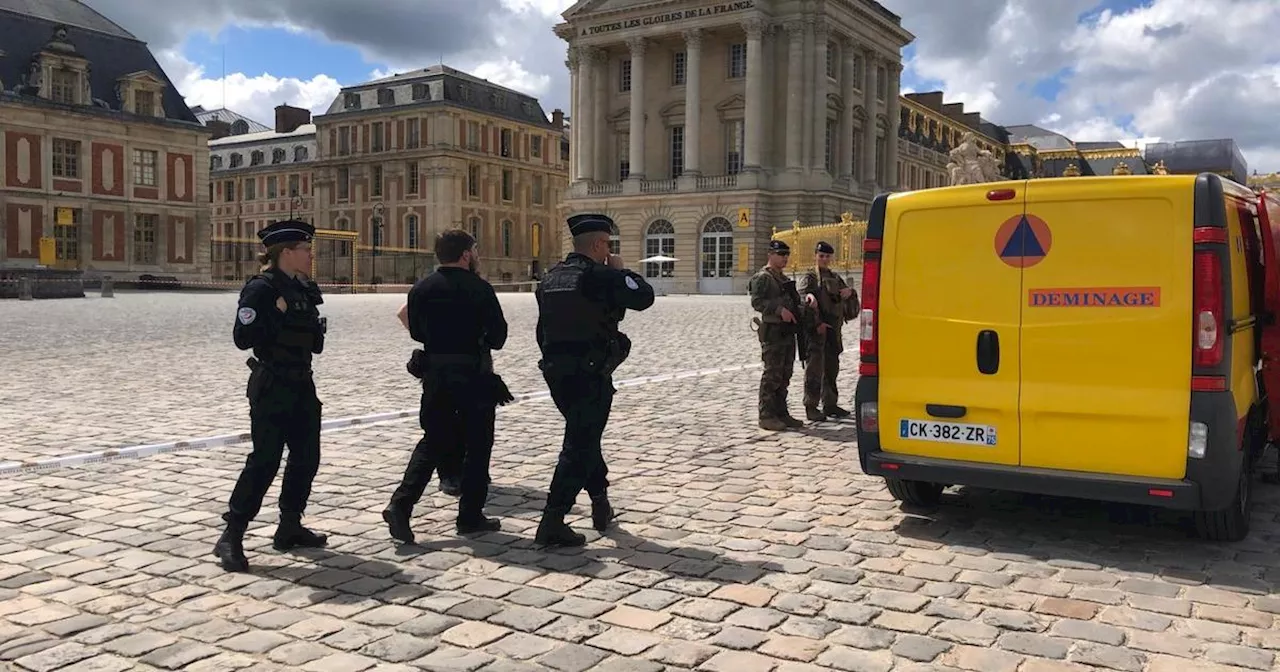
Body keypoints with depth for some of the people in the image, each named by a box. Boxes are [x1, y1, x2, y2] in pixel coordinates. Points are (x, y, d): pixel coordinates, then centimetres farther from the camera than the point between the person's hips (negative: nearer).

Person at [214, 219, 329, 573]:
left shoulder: (305, 289, 12)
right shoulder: (261, 288, -13)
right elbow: (243, 337, -22)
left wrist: (319, 331, 3)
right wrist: (277, 313, -21)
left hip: (301, 385, 9)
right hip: (271, 387, -8)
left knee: (307, 456, 11)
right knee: (265, 460, -9)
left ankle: (290, 527, 25)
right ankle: (231, 538, 0)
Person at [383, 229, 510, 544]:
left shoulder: (421, 289, 2)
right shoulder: (480, 289, -9)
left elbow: (416, 332, 10)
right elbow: (498, 336, -7)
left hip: (435, 374, 4)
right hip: (474, 375, -4)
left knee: (434, 441, 14)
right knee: (477, 445, 9)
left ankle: (401, 505, -1)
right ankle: (470, 516, 14)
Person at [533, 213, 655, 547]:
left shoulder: (551, 278, 11)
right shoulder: (600, 275, -14)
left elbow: (543, 329, 15)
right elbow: (645, 297, -12)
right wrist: (622, 270, 2)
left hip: (556, 371, 8)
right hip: (590, 374, -8)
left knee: (584, 436, 22)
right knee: (578, 447, -4)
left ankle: (601, 506, 34)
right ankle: (552, 524, -7)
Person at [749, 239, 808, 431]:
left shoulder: (785, 279, 21)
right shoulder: (762, 278, -7)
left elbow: (794, 300, 27)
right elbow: (756, 302, -18)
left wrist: (800, 310, 7)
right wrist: (779, 309, -27)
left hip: (788, 332, 9)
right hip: (772, 331, -9)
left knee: (785, 375, 11)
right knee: (772, 374, -8)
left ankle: (781, 413, 18)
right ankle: (766, 415, -3)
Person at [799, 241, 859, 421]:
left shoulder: (835, 278, 19)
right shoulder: (809, 277, -2)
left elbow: (849, 303, 22)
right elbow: (804, 300, -16)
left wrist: (850, 292, -3)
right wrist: (817, 323, -25)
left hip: (833, 330, 7)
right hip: (816, 331, -7)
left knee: (832, 369, 13)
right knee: (814, 369, -7)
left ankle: (830, 404, 22)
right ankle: (811, 407, -2)